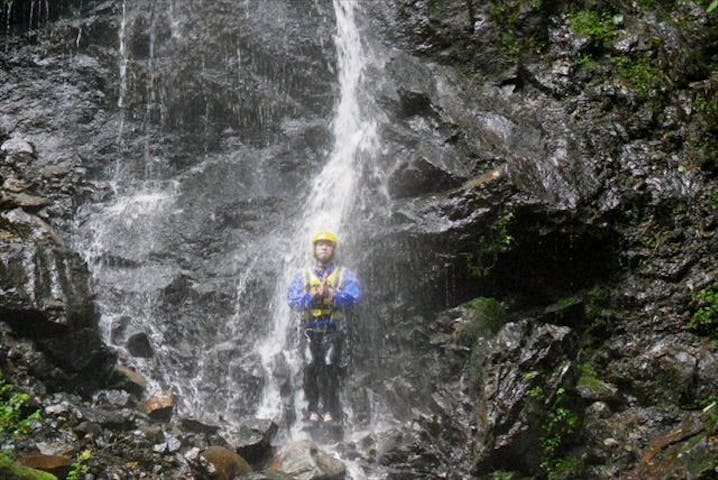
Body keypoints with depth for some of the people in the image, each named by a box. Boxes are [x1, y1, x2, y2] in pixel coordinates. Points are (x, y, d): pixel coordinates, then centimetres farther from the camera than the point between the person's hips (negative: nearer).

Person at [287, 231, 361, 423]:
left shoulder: (345, 275, 13)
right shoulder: (303, 276, 17)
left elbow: (353, 297, -6)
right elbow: (293, 300, 1)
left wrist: (331, 296, -21)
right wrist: (314, 296, -15)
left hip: (333, 330, -1)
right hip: (310, 329, 1)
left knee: (329, 366, -18)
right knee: (310, 365, -16)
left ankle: (331, 410, -15)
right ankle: (313, 409, -10)